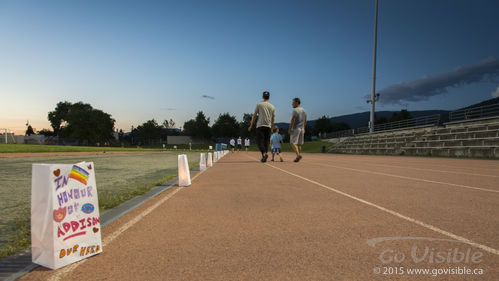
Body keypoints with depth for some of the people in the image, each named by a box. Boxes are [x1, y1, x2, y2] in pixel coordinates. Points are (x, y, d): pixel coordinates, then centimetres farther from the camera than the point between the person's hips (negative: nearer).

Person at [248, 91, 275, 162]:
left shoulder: (259, 104, 3)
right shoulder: (272, 107, 13)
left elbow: (254, 116, 3)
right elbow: (273, 119, 16)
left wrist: (251, 125, 8)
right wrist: (272, 127, 28)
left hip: (260, 125, -3)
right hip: (268, 126, 3)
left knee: (260, 141, -6)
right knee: (266, 141, 13)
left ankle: (264, 154, -26)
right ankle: (266, 153, 8)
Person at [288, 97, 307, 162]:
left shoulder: (295, 110, -10)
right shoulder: (303, 110, 15)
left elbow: (293, 120, -17)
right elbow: (305, 121, 18)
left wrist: (290, 128, -16)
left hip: (295, 128, -8)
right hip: (302, 128, 8)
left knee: (293, 142, -9)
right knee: (299, 143, 12)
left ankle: (298, 155, -25)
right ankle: (299, 154, 9)